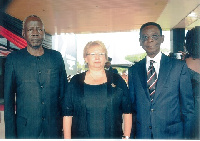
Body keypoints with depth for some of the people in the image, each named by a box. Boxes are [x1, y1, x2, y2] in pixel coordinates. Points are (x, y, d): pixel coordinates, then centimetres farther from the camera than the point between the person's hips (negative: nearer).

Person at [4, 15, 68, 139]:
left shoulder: (56, 57, 5)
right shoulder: (13, 59, -1)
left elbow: (64, 92, 9)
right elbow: (8, 98, 1)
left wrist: (65, 124, 5)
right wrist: (10, 134, -2)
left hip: (54, 128, 2)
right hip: (25, 129, -1)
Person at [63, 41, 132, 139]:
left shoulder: (117, 80, 3)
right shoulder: (75, 81, 3)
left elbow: (127, 112, 3)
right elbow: (67, 114, 2)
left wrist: (126, 137, -3)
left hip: (112, 136, 1)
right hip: (81, 136, 0)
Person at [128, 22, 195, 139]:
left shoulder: (179, 67, -3)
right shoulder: (134, 70, 4)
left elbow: (188, 107, -2)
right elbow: (132, 105, 8)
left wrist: (187, 137, -5)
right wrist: (130, 134, 4)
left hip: (172, 134, -1)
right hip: (142, 134, 2)